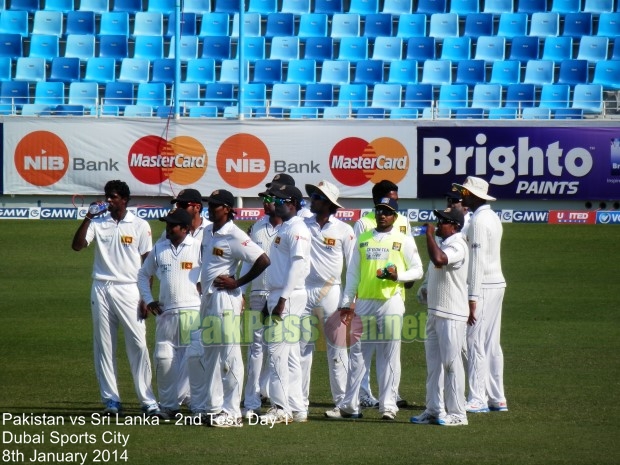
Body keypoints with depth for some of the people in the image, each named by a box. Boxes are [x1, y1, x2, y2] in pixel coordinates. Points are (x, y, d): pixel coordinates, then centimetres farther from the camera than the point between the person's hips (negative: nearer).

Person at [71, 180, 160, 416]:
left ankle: (147, 400, -5)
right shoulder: (98, 223, 7)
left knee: (138, 345, -7)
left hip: (129, 290, -3)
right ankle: (111, 399, 8)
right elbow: (77, 245, -4)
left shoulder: (140, 226, 2)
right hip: (101, 290, 3)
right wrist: (88, 219, -11)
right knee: (103, 346, 3)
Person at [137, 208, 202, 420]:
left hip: (193, 313, -4)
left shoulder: (199, 248, -3)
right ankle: (168, 404, 10)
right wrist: (148, 300, 12)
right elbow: (143, 274, 22)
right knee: (163, 359, 1)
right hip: (166, 313, 4)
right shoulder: (159, 249, 11)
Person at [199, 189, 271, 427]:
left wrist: (238, 283, -15)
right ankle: (215, 408, 21)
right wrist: (201, 287, 15)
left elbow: (263, 261, -21)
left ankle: (232, 413, -4)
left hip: (226, 300, -9)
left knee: (229, 356, -6)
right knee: (210, 356, 14)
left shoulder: (234, 236, -15)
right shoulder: (207, 232, 11)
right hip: (207, 299, 9)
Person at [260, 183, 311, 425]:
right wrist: (272, 300, 19)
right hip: (278, 296, 10)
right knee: (289, 355, 11)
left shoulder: (297, 229, -11)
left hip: (289, 296, -10)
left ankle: (281, 408, -11)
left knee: (278, 352, -12)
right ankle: (296, 409, 13)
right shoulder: (283, 229, 19)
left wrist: (283, 299, -24)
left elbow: (298, 265, -20)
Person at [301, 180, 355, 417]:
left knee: (337, 348, -1)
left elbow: (353, 267, 3)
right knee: (302, 346, 3)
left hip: (331, 292, -2)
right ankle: (300, 400, 7)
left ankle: (342, 400, 4)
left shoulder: (344, 230, 1)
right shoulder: (302, 225, 7)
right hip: (303, 291, 2)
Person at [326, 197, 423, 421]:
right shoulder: (363, 239, 13)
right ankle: (350, 406, 8)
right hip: (363, 302, 3)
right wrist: (346, 303, 8)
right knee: (357, 354, 4)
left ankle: (388, 405, 2)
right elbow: (353, 273, 14)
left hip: (391, 302, -3)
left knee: (389, 355, -2)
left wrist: (398, 276, -15)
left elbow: (417, 270, 4)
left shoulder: (404, 240, 5)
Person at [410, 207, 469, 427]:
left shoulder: (457, 245, -15)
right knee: (434, 363, 12)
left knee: (451, 362, -7)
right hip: (435, 313, 10)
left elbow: (439, 260, -34)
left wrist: (430, 235, -21)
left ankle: (457, 414, -4)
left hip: (451, 316, -10)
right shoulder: (442, 244, 15)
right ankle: (434, 410, 17)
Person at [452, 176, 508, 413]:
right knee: (492, 344, 11)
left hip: (483, 287, -10)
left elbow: (478, 260, -19)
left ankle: (477, 399, -9)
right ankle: (497, 398, 13)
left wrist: (473, 298, -20)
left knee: (475, 343, -8)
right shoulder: (492, 217, 16)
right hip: (497, 285, 10)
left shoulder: (479, 220, -14)